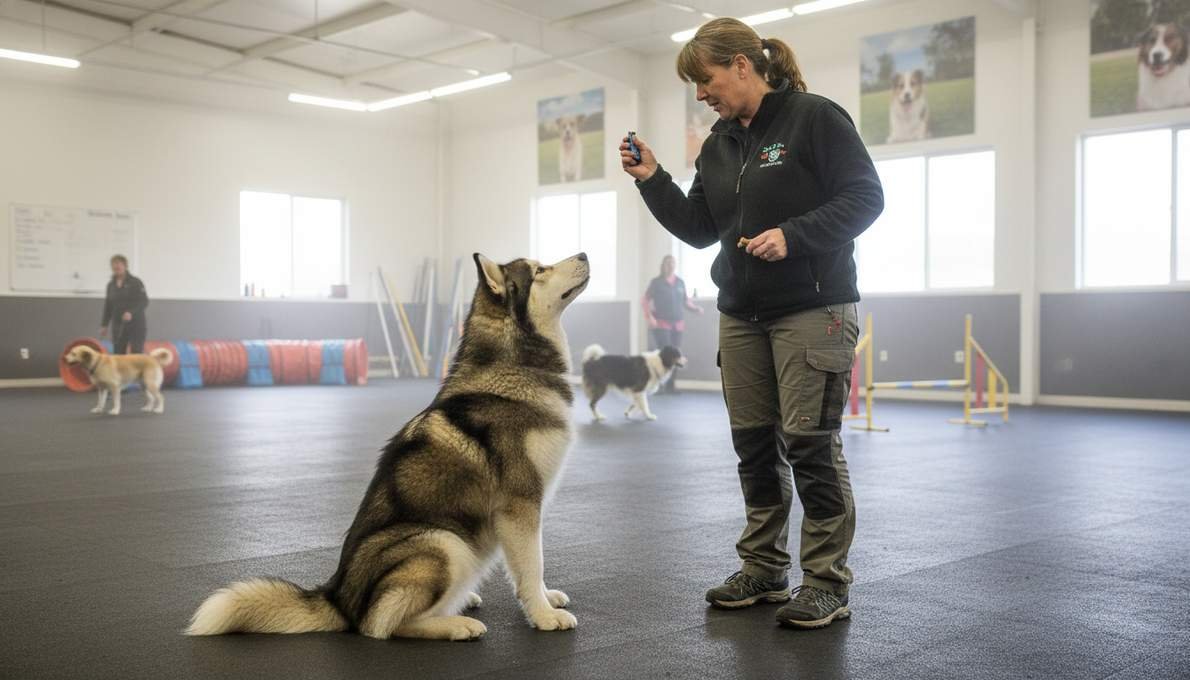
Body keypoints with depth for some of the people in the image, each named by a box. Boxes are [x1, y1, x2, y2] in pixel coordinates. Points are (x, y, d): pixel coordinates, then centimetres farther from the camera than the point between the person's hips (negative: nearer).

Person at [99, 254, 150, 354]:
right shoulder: (111, 285, 11)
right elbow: (108, 306, 16)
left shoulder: (136, 282, -5)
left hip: (136, 325, -5)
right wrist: (104, 325, 11)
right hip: (118, 326, 5)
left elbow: (144, 301, -13)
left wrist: (131, 312, -27)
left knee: (137, 355, -8)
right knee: (118, 355, 2)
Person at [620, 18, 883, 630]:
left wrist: (793, 235, -22)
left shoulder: (814, 118, -8)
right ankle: (763, 569, 22)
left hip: (812, 311, -7)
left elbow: (865, 197, -11)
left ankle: (827, 582, 6)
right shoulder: (719, 144, 13)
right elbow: (699, 229, 14)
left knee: (810, 442, -5)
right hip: (741, 315, 7)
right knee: (755, 443, 10)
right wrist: (652, 181, 2)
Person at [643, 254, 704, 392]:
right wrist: (649, 316, -15)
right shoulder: (656, 282, -1)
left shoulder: (680, 283, 12)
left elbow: (685, 301, 18)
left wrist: (696, 308, 2)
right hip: (661, 324, -5)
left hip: (677, 324, 5)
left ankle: (670, 385, 12)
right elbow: (646, 300, -2)